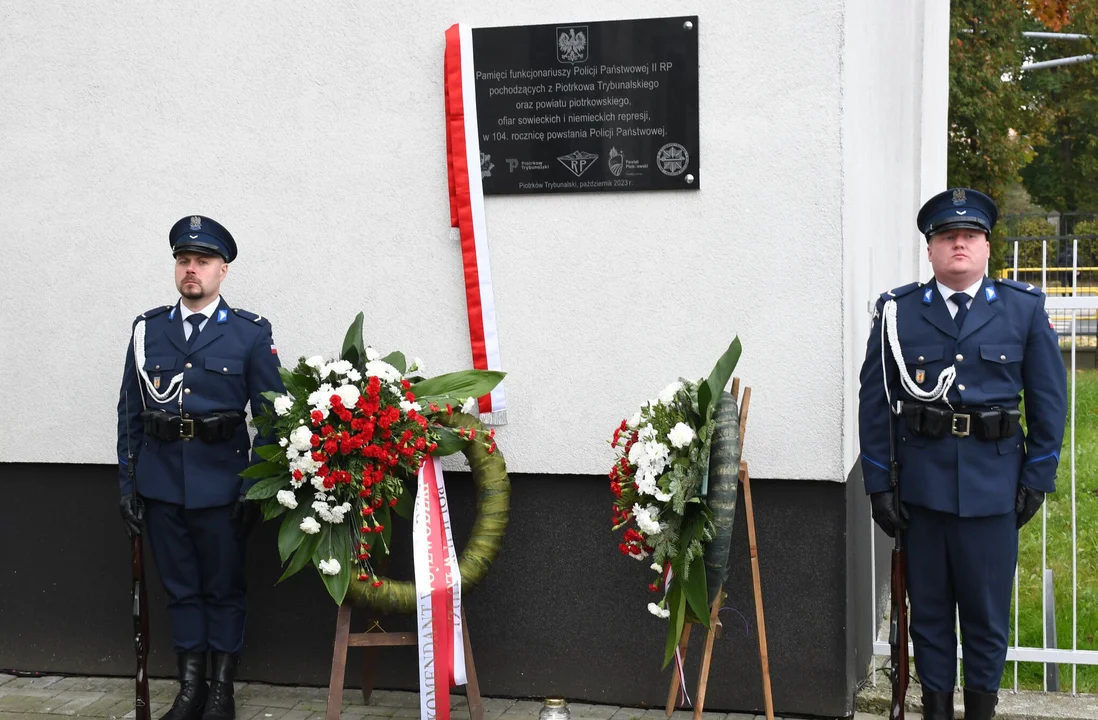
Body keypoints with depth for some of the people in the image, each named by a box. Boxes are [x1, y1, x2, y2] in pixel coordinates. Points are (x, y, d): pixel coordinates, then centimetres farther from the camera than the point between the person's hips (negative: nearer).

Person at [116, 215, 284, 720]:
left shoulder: (251, 333, -1)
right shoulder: (147, 328, 7)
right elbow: (129, 412, 9)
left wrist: (256, 487, -6)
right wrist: (127, 483, 5)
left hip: (220, 482, -3)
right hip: (160, 481, 3)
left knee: (224, 588, 7)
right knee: (180, 587, 11)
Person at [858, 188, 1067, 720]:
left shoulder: (1025, 309, 3)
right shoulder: (897, 313, 1)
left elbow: (1049, 401, 6)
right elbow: (874, 403, 2)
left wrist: (1037, 479, 1)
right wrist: (878, 485, -1)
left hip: (993, 485, 0)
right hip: (920, 483, 0)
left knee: (987, 608, 8)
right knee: (928, 605, 11)